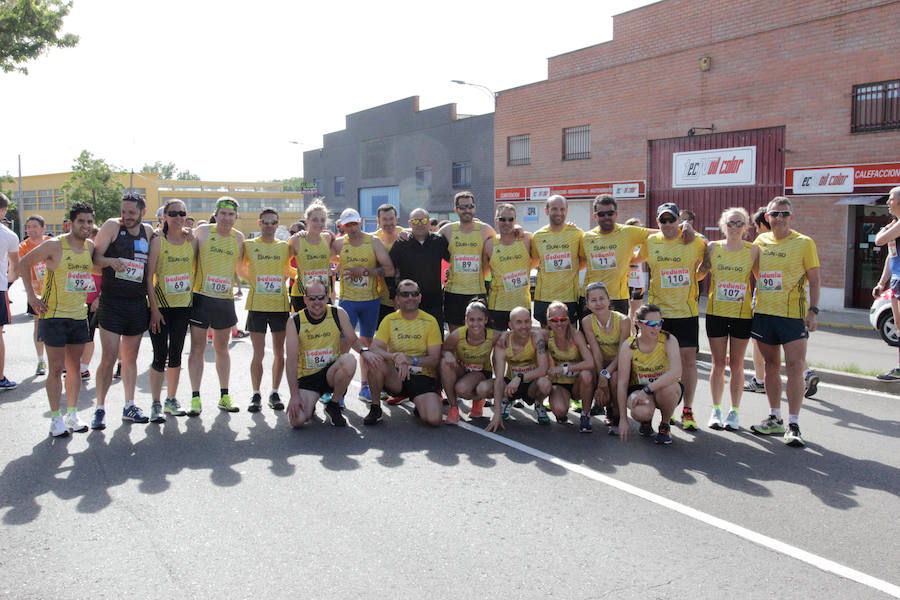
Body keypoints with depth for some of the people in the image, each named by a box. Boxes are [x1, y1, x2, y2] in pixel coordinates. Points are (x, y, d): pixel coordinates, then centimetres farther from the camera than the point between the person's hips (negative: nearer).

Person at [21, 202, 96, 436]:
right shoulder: (54, 245, -11)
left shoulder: (90, 247, 4)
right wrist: (31, 296, -4)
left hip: (79, 316, 5)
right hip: (53, 315, -5)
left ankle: (72, 414, 21)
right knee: (56, 368, 0)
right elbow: (24, 263, -1)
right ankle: (56, 417, 10)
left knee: (74, 367, 11)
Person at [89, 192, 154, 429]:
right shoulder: (112, 226, -2)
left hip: (138, 304, 4)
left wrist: (152, 298, 12)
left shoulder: (148, 232, 10)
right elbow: (95, 256, -7)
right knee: (109, 358, -6)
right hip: (112, 303, -4)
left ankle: (129, 406, 21)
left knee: (130, 357, 12)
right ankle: (100, 408, 6)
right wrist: (111, 261, -26)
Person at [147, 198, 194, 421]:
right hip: (161, 305, -4)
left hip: (183, 304, 4)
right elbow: (149, 275, -10)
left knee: (176, 354, 11)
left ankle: (171, 400, 23)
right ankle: (156, 404, 7)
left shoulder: (190, 237, 5)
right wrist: (154, 308, -14)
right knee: (160, 356, -4)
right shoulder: (158, 239, -8)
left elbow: (195, 267, 16)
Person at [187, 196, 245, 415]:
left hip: (225, 299, 3)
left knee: (222, 348, 12)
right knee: (197, 347, 0)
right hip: (201, 296, -3)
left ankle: (224, 396, 19)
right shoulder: (202, 231, -2)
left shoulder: (238, 237, 6)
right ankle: (195, 398, 7)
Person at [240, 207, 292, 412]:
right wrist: (254, 280, 6)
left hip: (280, 305, 2)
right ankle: (256, 394, 11)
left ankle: (274, 393, 17)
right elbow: (241, 268, 14)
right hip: (257, 305, -2)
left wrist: (280, 278, 5)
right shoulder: (249, 245, 4)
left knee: (279, 353, 5)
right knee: (258, 353, -1)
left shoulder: (284, 246, 8)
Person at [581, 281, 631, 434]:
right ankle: (608, 408, 9)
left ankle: (617, 417, -8)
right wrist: (602, 383, -25)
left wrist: (606, 374, -33)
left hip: (620, 364, -2)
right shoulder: (587, 321, -14)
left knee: (615, 377, -34)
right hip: (601, 365, 2)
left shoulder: (623, 320, -19)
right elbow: (597, 354, -17)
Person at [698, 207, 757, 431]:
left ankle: (734, 412, 18)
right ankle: (716, 410, 17)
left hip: (742, 314, -1)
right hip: (716, 312, 1)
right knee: (718, 363, 5)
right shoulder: (713, 248, 2)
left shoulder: (753, 250, 0)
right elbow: (699, 272, 10)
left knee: (736, 364, 6)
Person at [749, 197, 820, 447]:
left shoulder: (804, 243, -2)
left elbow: (814, 280, -1)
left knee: (795, 367, -7)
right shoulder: (760, 242, 9)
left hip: (793, 314, -4)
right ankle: (775, 418, 23)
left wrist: (813, 310, -10)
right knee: (771, 365, 11)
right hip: (763, 312, 4)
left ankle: (793, 425, -1)